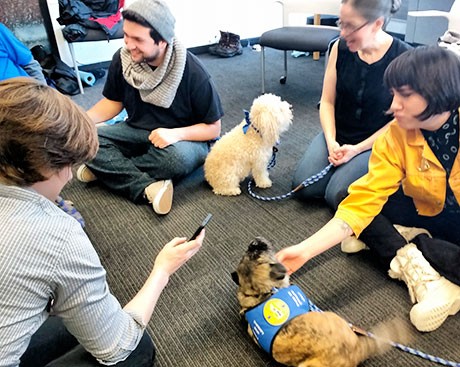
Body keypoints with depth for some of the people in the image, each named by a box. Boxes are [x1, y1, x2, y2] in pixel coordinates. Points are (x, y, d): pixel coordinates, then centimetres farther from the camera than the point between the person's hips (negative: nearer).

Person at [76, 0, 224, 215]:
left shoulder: (193, 73, -22)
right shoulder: (122, 60, -11)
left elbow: (213, 128, -14)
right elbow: (113, 102, 5)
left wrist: (175, 134, -31)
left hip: (184, 138, -3)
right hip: (137, 132, 4)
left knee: (177, 157, -39)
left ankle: (106, 169, -17)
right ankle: (148, 189, -30)